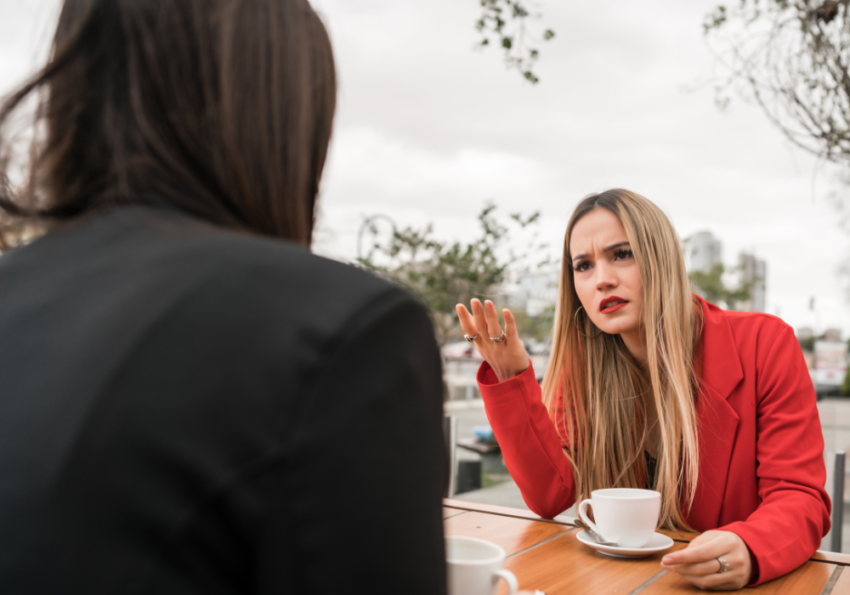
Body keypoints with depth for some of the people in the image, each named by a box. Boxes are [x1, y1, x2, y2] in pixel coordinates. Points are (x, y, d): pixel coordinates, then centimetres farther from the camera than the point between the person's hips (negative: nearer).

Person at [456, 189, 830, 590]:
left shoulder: (764, 345, -9)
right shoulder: (581, 363, -2)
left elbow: (801, 497, -11)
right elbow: (551, 499, -7)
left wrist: (747, 551, -32)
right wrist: (510, 378, -16)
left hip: (733, 581, 1)